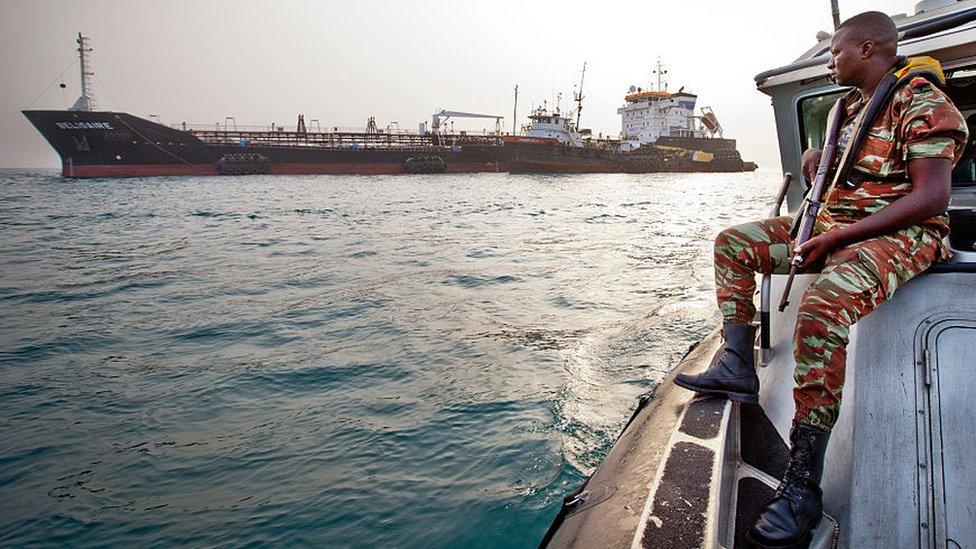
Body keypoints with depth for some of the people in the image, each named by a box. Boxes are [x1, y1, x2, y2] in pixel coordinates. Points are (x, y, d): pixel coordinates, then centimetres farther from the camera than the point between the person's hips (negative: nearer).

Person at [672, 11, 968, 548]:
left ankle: (802, 484, -35)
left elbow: (932, 196, -21)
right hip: (835, 225, 10)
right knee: (733, 243, 4)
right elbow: (819, 159, 35)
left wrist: (839, 236, -23)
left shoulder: (921, 103, -10)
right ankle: (737, 367, -4)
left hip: (899, 235, -10)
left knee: (822, 305, -38)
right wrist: (814, 157, 9)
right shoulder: (852, 105, 18)